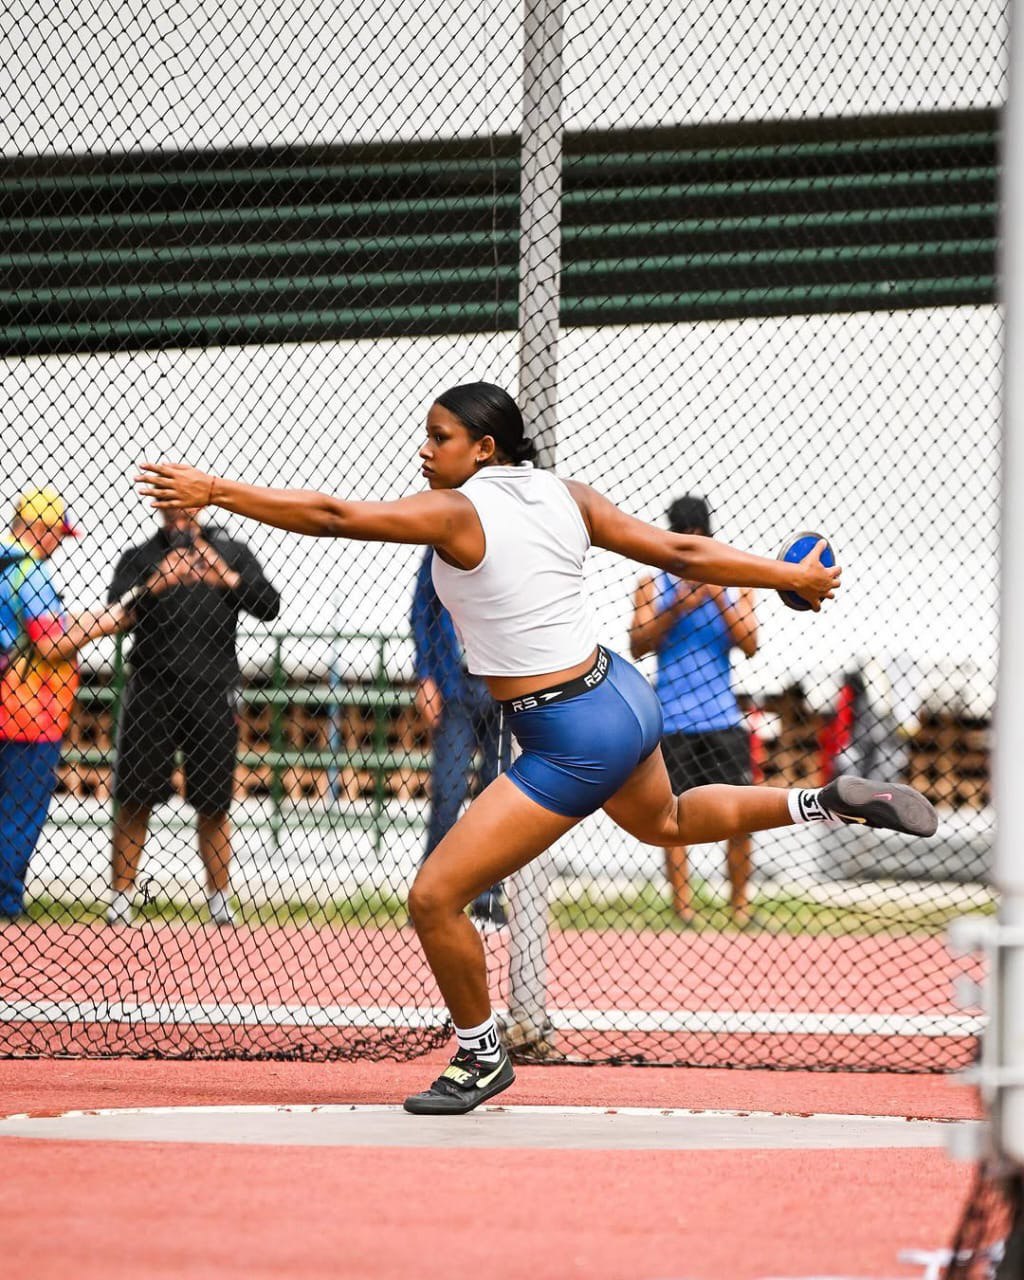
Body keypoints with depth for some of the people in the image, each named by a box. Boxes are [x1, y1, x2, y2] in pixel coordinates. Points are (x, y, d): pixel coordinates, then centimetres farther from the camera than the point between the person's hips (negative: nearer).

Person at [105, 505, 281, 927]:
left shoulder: (232, 554, 9)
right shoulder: (140, 558, 6)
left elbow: (269, 607, 0)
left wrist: (226, 577, -14)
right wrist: (155, 583, -25)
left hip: (214, 692, 1)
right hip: (151, 693, -1)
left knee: (213, 804, 5)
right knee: (133, 800, -2)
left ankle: (219, 898, 13)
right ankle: (121, 895, 3)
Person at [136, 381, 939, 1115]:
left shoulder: (458, 513, -18)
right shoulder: (562, 495, 2)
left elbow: (330, 517, -23)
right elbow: (681, 553, 3)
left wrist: (214, 493, -20)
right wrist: (794, 577, 12)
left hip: (574, 744, -9)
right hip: (625, 699, 9)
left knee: (436, 899, -2)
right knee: (663, 823, 41)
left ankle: (481, 1058, 15)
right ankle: (834, 804, 41)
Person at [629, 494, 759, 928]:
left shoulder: (734, 586, 11)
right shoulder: (653, 587, 7)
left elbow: (749, 644, -1)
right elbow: (638, 645, -3)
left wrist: (719, 599, -13)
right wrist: (677, 608, -16)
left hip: (723, 720, 1)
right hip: (673, 719, -1)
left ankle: (739, 901, 7)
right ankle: (681, 904, 1)